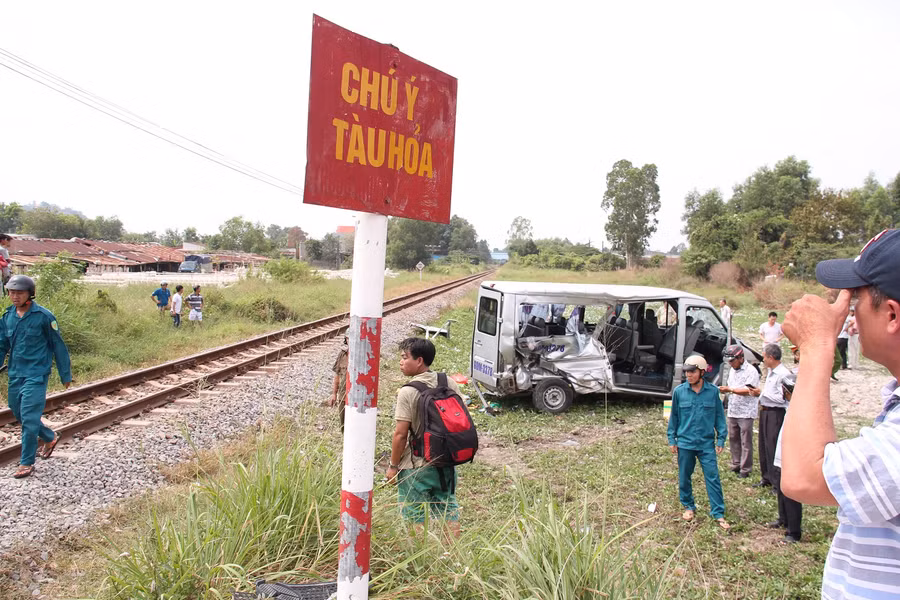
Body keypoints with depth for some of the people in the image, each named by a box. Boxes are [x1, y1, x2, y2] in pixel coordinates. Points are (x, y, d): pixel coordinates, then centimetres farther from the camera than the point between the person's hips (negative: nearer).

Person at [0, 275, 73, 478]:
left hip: (36, 375, -7)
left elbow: (58, 346, -5)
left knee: (29, 418, -7)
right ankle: (49, 438, 40)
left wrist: (66, 375, -1)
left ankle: (26, 463, 5)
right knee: (18, 413, 17)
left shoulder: (43, 316, -12)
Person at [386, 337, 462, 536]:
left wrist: (393, 465, -5)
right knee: (449, 509, 17)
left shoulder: (407, 392, -17)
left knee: (415, 516, 7)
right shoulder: (450, 384, 0)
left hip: (416, 466, -6)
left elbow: (401, 434, -17)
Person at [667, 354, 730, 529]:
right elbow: (674, 416, 6)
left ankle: (718, 513, 8)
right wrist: (672, 439, 6)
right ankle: (688, 506, 31)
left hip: (707, 444, -1)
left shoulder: (712, 391, -5)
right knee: (684, 477, 12)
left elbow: (719, 416, 4)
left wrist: (721, 439, 1)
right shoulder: (679, 391, -3)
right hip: (685, 443, 1)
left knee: (712, 477, -1)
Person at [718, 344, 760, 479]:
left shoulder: (751, 371, -11)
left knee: (746, 442, -2)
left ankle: (745, 469, 3)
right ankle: (736, 465, 22)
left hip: (746, 413, -8)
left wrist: (730, 389, -24)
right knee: (733, 439, 12)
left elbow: (749, 390, -20)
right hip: (732, 411, 8)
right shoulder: (732, 370, 15)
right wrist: (724, 390, 2)